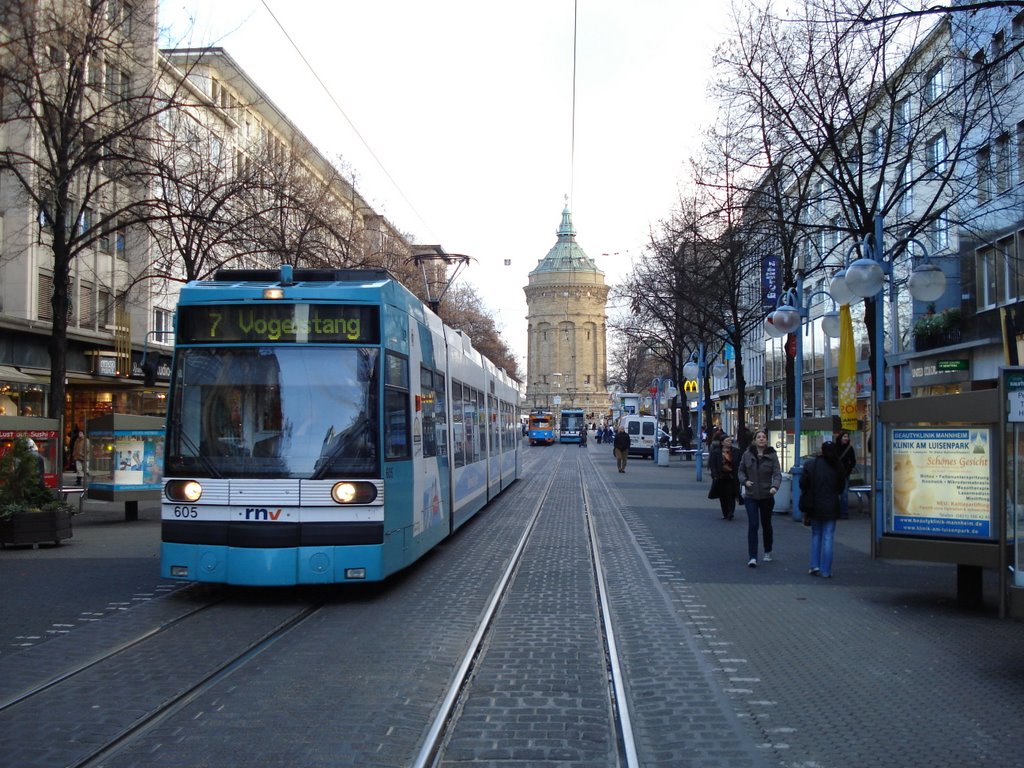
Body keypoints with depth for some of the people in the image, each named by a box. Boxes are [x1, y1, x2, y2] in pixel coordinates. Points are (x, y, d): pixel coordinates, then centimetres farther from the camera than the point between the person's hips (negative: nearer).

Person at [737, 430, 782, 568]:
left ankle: (768, 552, 36)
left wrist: (775, 486, -30)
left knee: (766, 525, 15)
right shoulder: (747, 454, -1)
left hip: (767, 496, 0)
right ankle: (752, 557, -10)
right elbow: (741, 471, 9)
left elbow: (777, 473, -12)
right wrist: (745, 481, -11)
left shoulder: (772, 455, -5)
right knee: (753, 525, -10)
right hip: (751, 496, 0)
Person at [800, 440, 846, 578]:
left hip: (814, 507, 1)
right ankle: (825, 571, 4)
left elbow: (803, 485, -2)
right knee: (828, 538, 4)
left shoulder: (810, 465, -8)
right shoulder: (838, 467, -6)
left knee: (816, 535, 17)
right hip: (831, 508, -1)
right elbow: (841, 487, 4)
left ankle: (815, 565, 11)